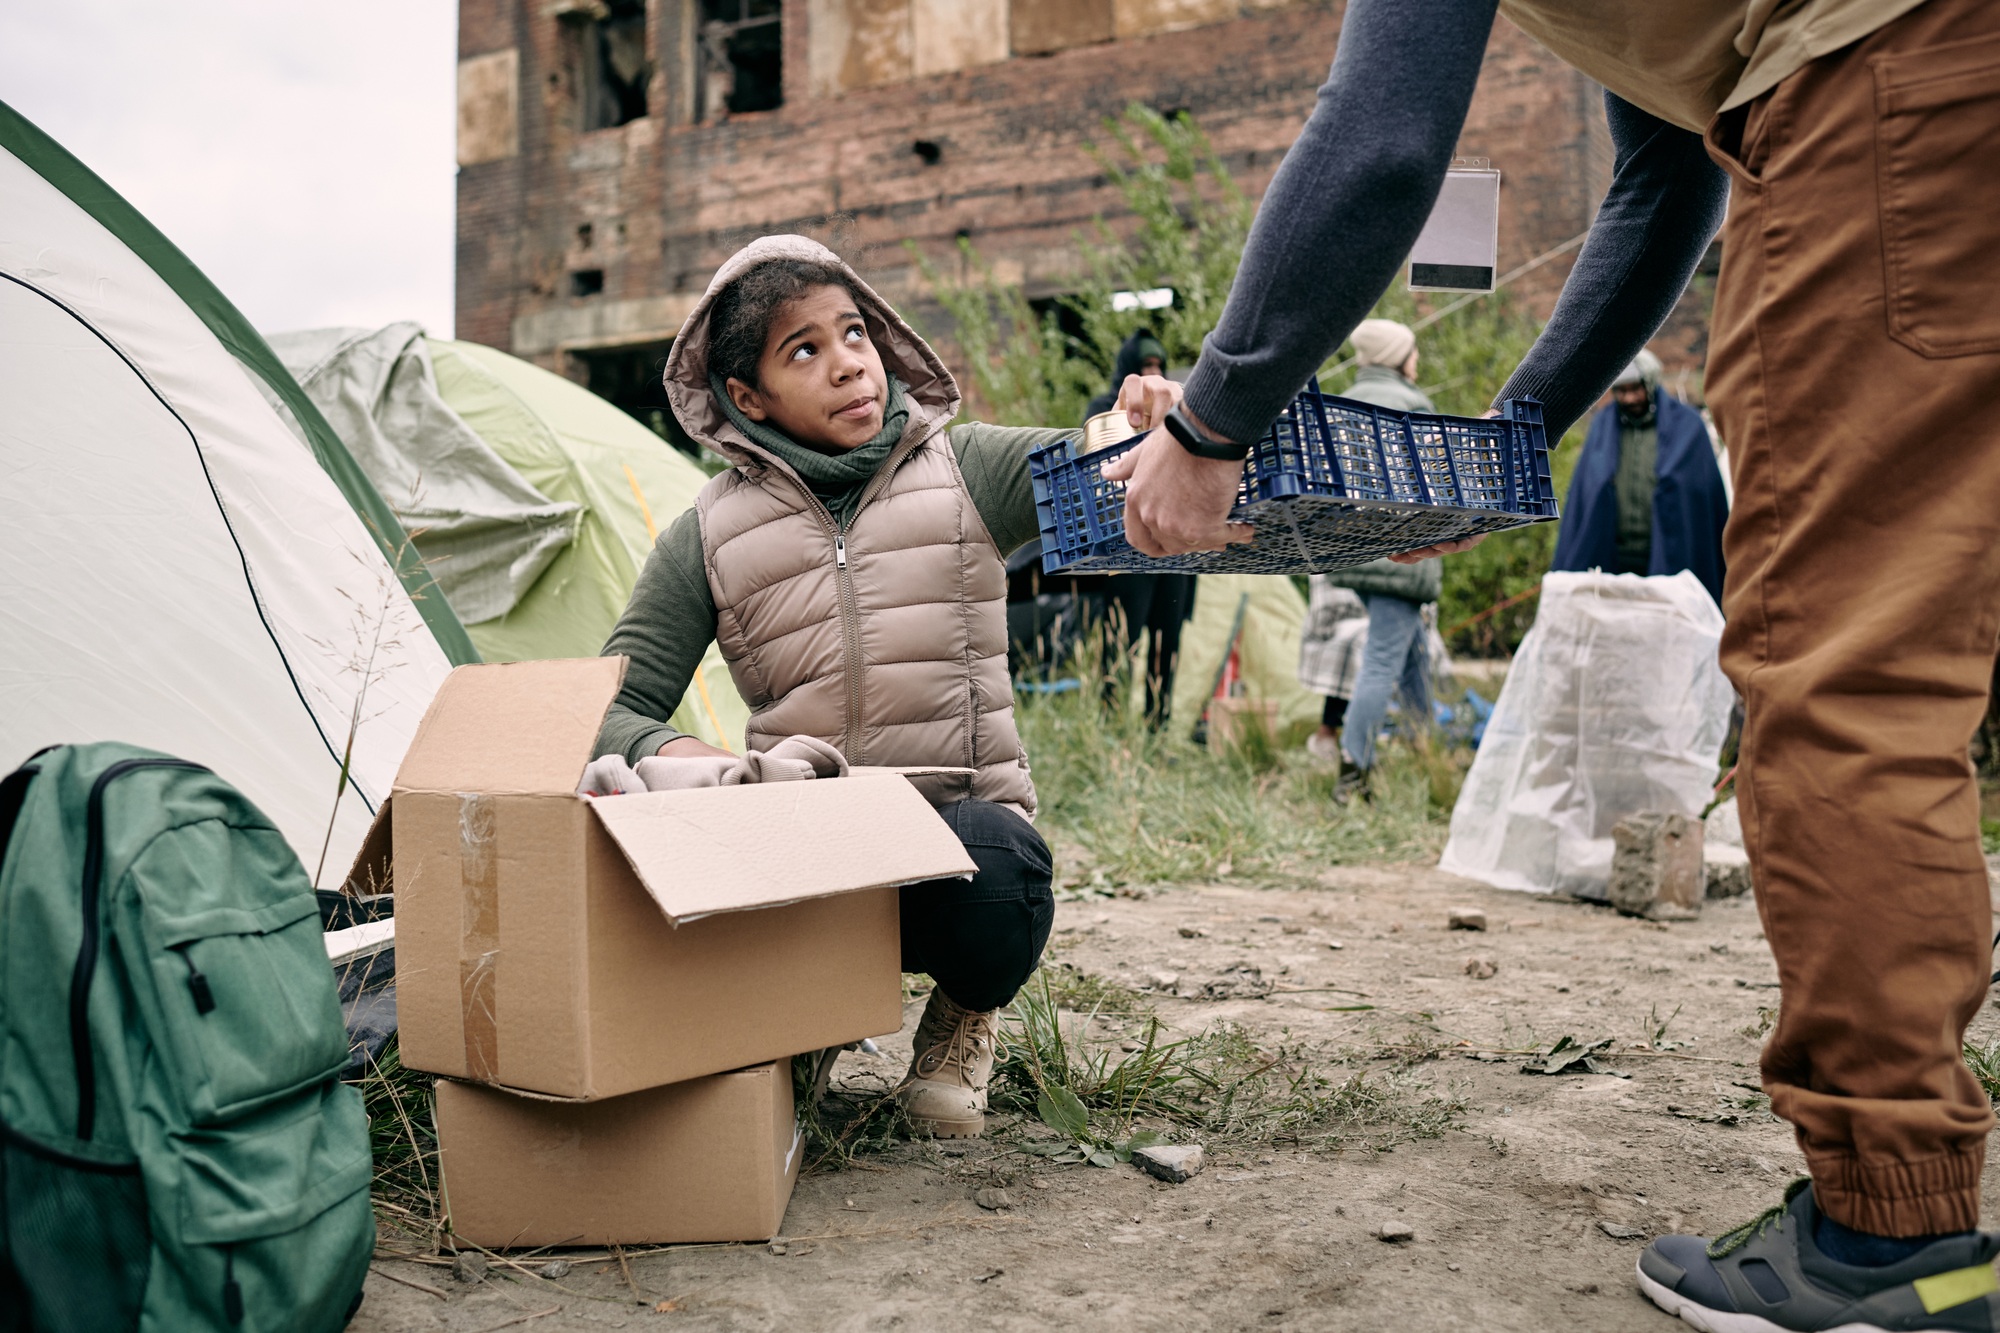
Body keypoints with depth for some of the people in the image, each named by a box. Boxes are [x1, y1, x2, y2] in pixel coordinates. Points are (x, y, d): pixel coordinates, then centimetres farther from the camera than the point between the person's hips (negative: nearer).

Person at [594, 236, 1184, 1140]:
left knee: (997, 860, -37)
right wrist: (674, 753, -22)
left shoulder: (968, 471, 1)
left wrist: (1167, 425, -35)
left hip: (962, 828, -1)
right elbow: (612, 709, 2)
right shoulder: (709, 537, 2)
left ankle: (965, 1013, 4)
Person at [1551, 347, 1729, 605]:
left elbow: (1711, 497, 4)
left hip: (1670, 559, -2)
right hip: (1611, 561, 2)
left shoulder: (1687, 426, 4)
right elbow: (1581, 495, 11)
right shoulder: (1602, 427, 12)